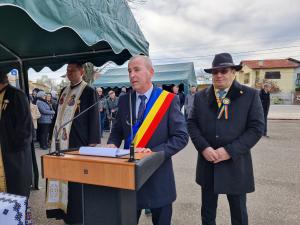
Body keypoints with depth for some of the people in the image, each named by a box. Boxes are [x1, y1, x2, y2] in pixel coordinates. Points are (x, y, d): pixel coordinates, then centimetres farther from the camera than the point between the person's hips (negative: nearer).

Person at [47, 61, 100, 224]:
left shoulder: (89, 91, -7)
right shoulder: (64, 91, 14)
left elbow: (94, 117, -11)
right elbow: (59, 114, 19)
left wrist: (92, 142, -14)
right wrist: (54, 135, 18)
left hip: (78, 141, -7)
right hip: (61, 140, 7)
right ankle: (64, 208, 28)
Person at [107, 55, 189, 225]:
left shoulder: (169, 100, -10)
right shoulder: (124, 100, 3)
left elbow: (181, 136, -12)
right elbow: (117, 130, 12)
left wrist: (155, 152, -23)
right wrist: (112, 144, -9)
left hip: (158, 174, -2)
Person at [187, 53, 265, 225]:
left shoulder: (250, 95, -4)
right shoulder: (201, 96, 4)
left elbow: (256, 128, -9)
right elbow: (192, 124, 2)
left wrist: (230, 150, -18)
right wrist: (203, 148, -13)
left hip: (235, 165, -1)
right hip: (207, 163, 2)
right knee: (207, 211, 19)